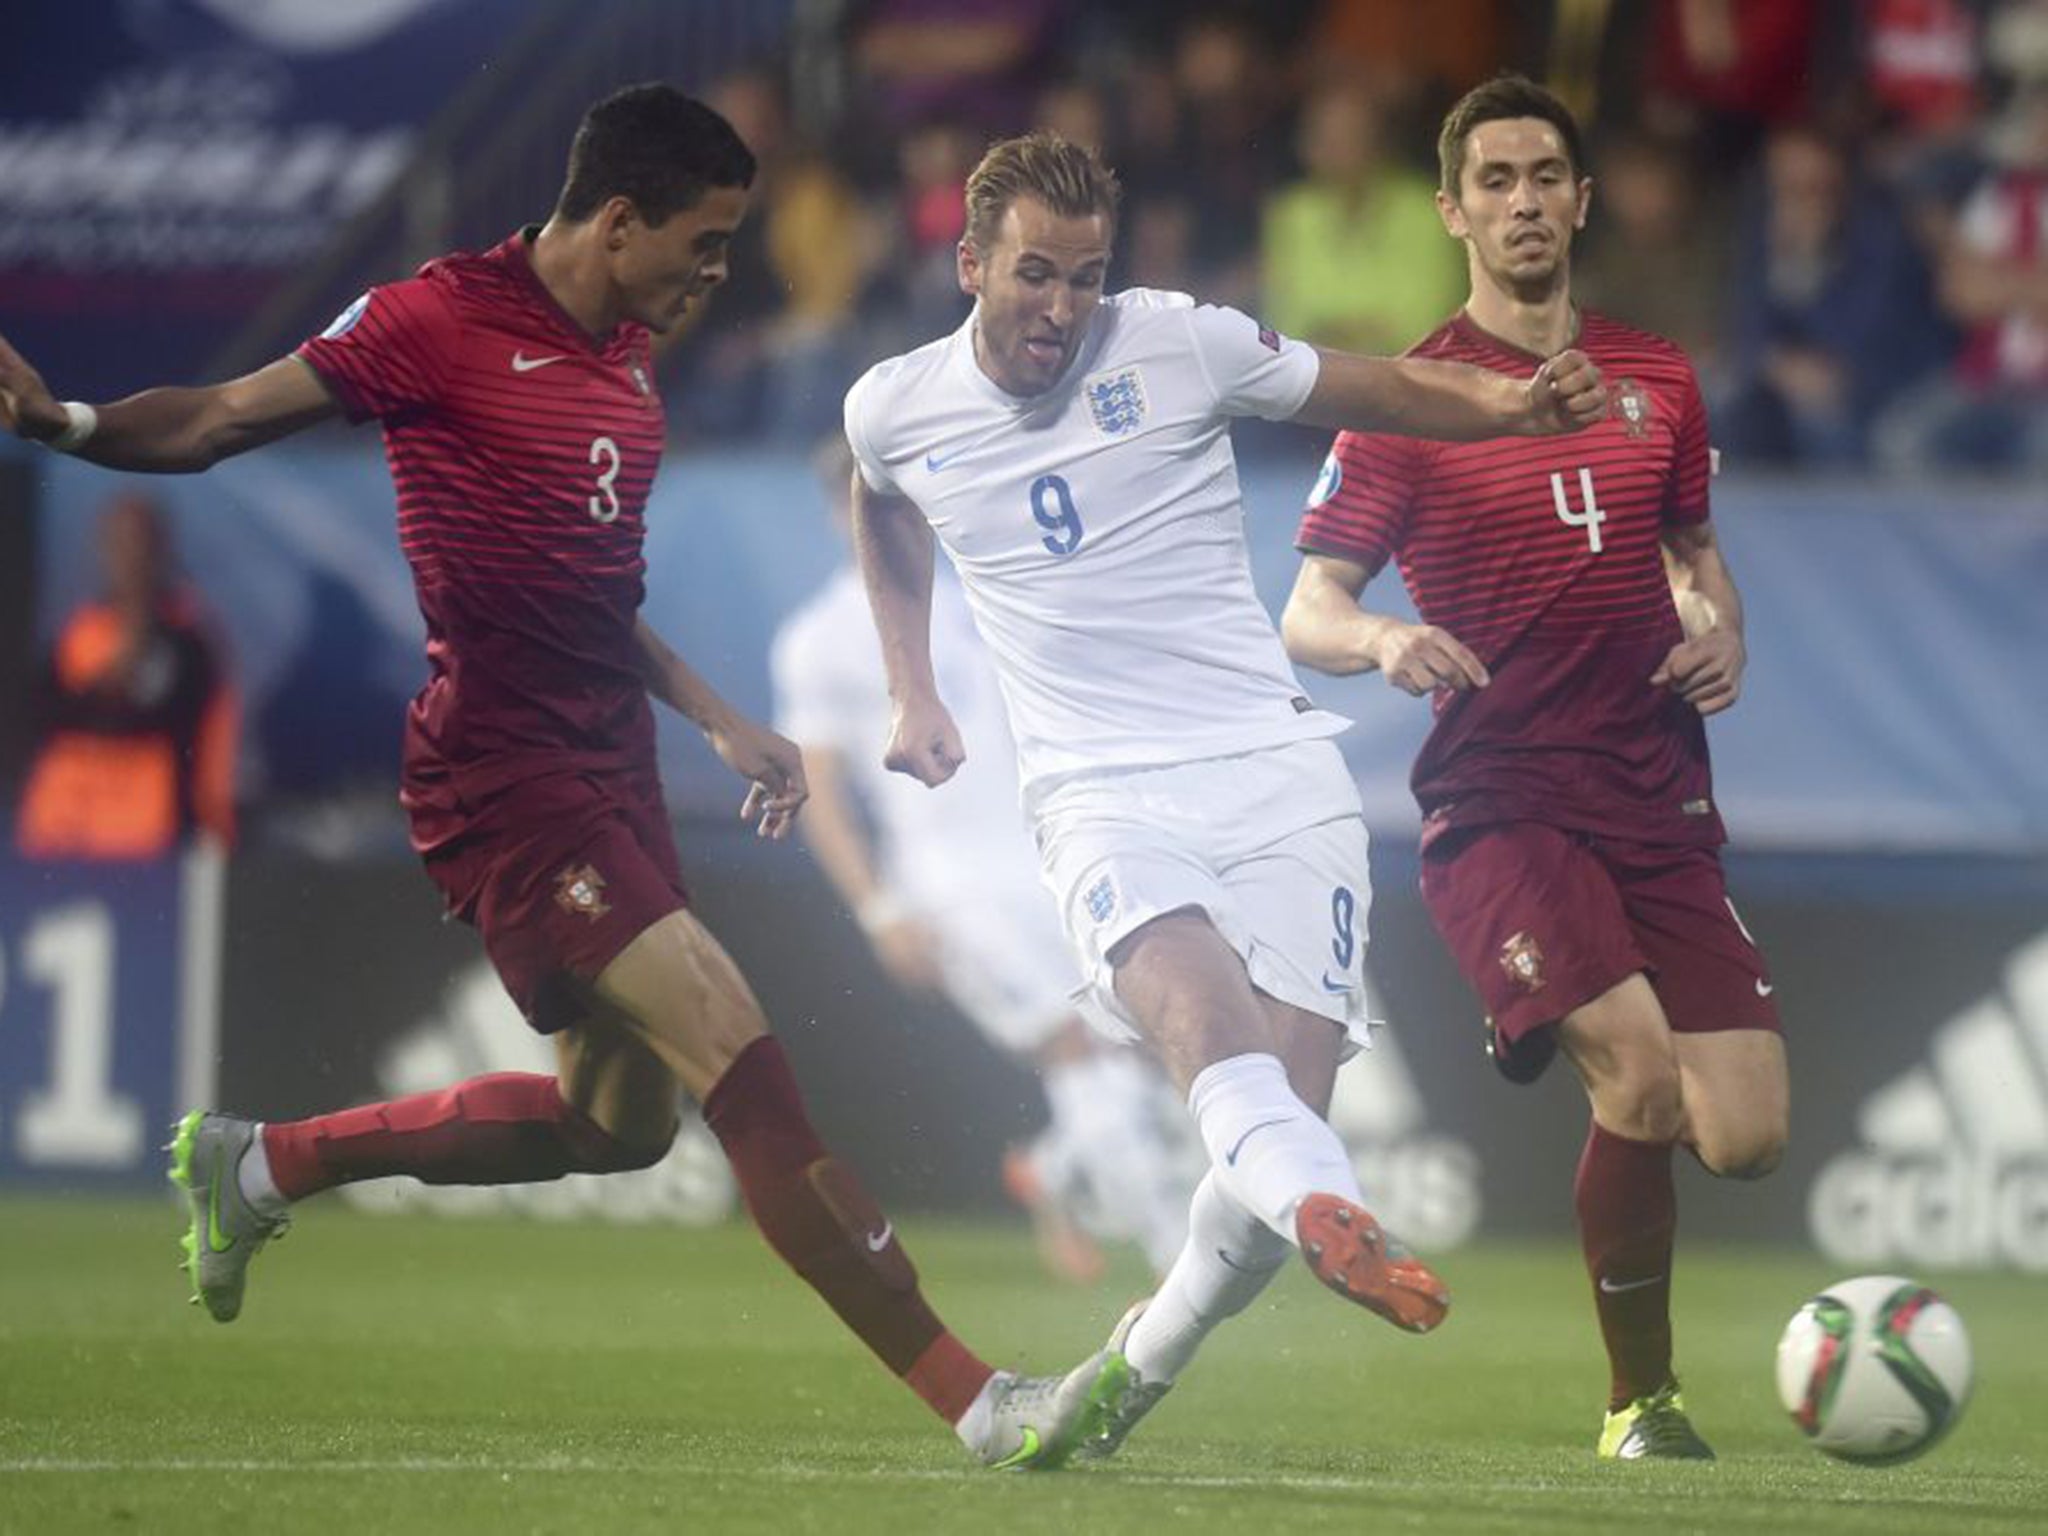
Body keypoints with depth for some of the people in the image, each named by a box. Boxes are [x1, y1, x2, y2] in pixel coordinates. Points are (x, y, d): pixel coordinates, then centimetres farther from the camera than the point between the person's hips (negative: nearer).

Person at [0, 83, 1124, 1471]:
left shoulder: (627, 356, 14)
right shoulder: (444, 319, -12)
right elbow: (222, 421, -13)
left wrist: (719, 721, 24)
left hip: (607, 765, 10)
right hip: (504, 772, -10)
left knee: (619, 1119, 18)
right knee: (739, 1056, -16)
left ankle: (261, 1164, 34)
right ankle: (976, 1401, -16)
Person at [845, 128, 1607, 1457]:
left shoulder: (1181, 344, -1)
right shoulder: (895, 410, 5)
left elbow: (1378, 392, 7)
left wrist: (1513, 403, -12)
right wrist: (913, 693, 29)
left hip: (1274, 767, 1)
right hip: (1101, 795, -1)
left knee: (1289, 1092, -11)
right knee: (1194, 996, -33)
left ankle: (1135, 1374, 11)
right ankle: (1334, 1223, -62)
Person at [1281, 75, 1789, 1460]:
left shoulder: (1656, 381, 13)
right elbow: (1306, 615, -4)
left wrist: (1722, 632, 5)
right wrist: (1383, 640, -27)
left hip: (1657, 804, 5)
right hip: (1501, 808, -4)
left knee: (1747, 1136, -7)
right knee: (1643, 1075, -26)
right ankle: (1642, 1399, -7)